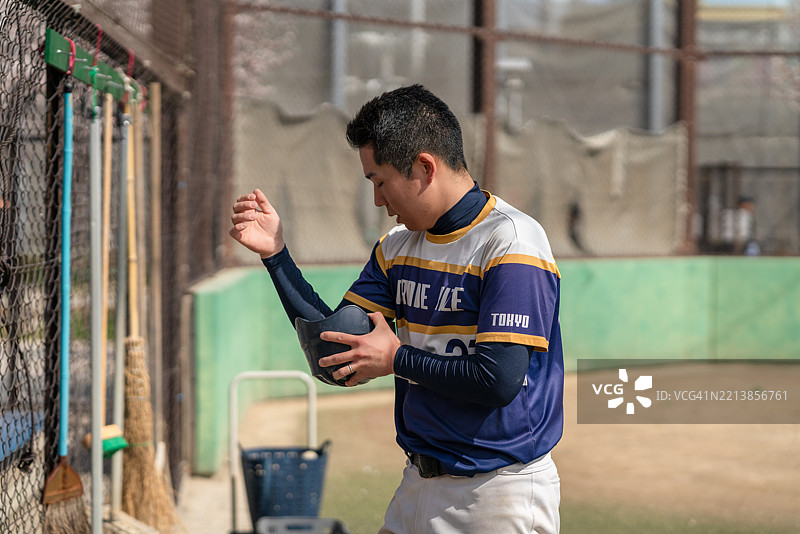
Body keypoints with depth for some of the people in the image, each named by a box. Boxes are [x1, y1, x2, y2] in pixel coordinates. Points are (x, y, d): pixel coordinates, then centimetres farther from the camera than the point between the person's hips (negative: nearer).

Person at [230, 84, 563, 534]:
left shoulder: (511, 240, -14)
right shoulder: (398, 247, 10)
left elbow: (499, 379, -22)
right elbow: (336, 347, 10)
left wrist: (397, 358, -10)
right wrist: (275, 253, 3)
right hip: (418, 484, 7)